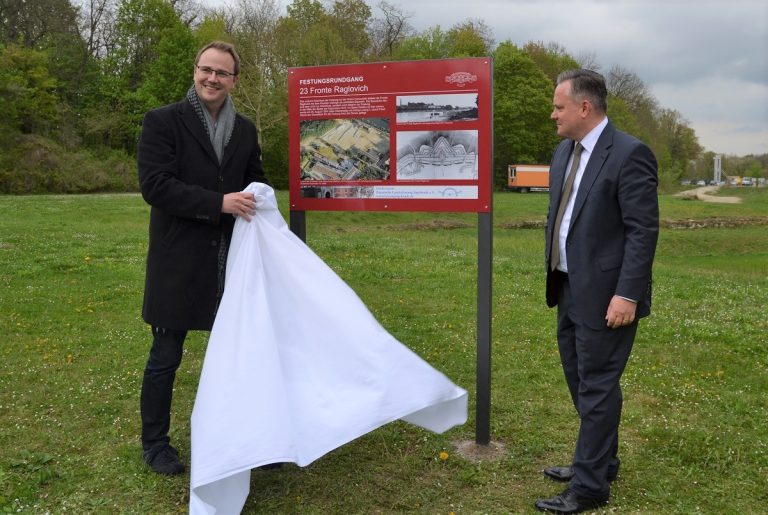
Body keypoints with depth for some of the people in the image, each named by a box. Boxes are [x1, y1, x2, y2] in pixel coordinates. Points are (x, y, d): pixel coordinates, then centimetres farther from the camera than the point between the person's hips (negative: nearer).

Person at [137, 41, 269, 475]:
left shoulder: (245, 129, 10)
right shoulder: (162, 122, -6)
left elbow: (256, 180, 21)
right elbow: (155, 185, -15)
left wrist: (256, 204, -1)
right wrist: (219, 203, -23)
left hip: (233, 260, 5)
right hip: (179, 263, -4)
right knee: (166, 357, 7)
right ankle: (155, 443, 27)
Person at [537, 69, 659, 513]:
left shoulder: (629, 154, -15)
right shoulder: (565, 151, 10)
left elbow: (643, 230, -18)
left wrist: (627, 295, -21)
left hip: (605, 295, -9)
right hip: (571, 290, 9)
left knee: (597, 386, 2)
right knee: (580, 380, 19)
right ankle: (599, 462, 37)